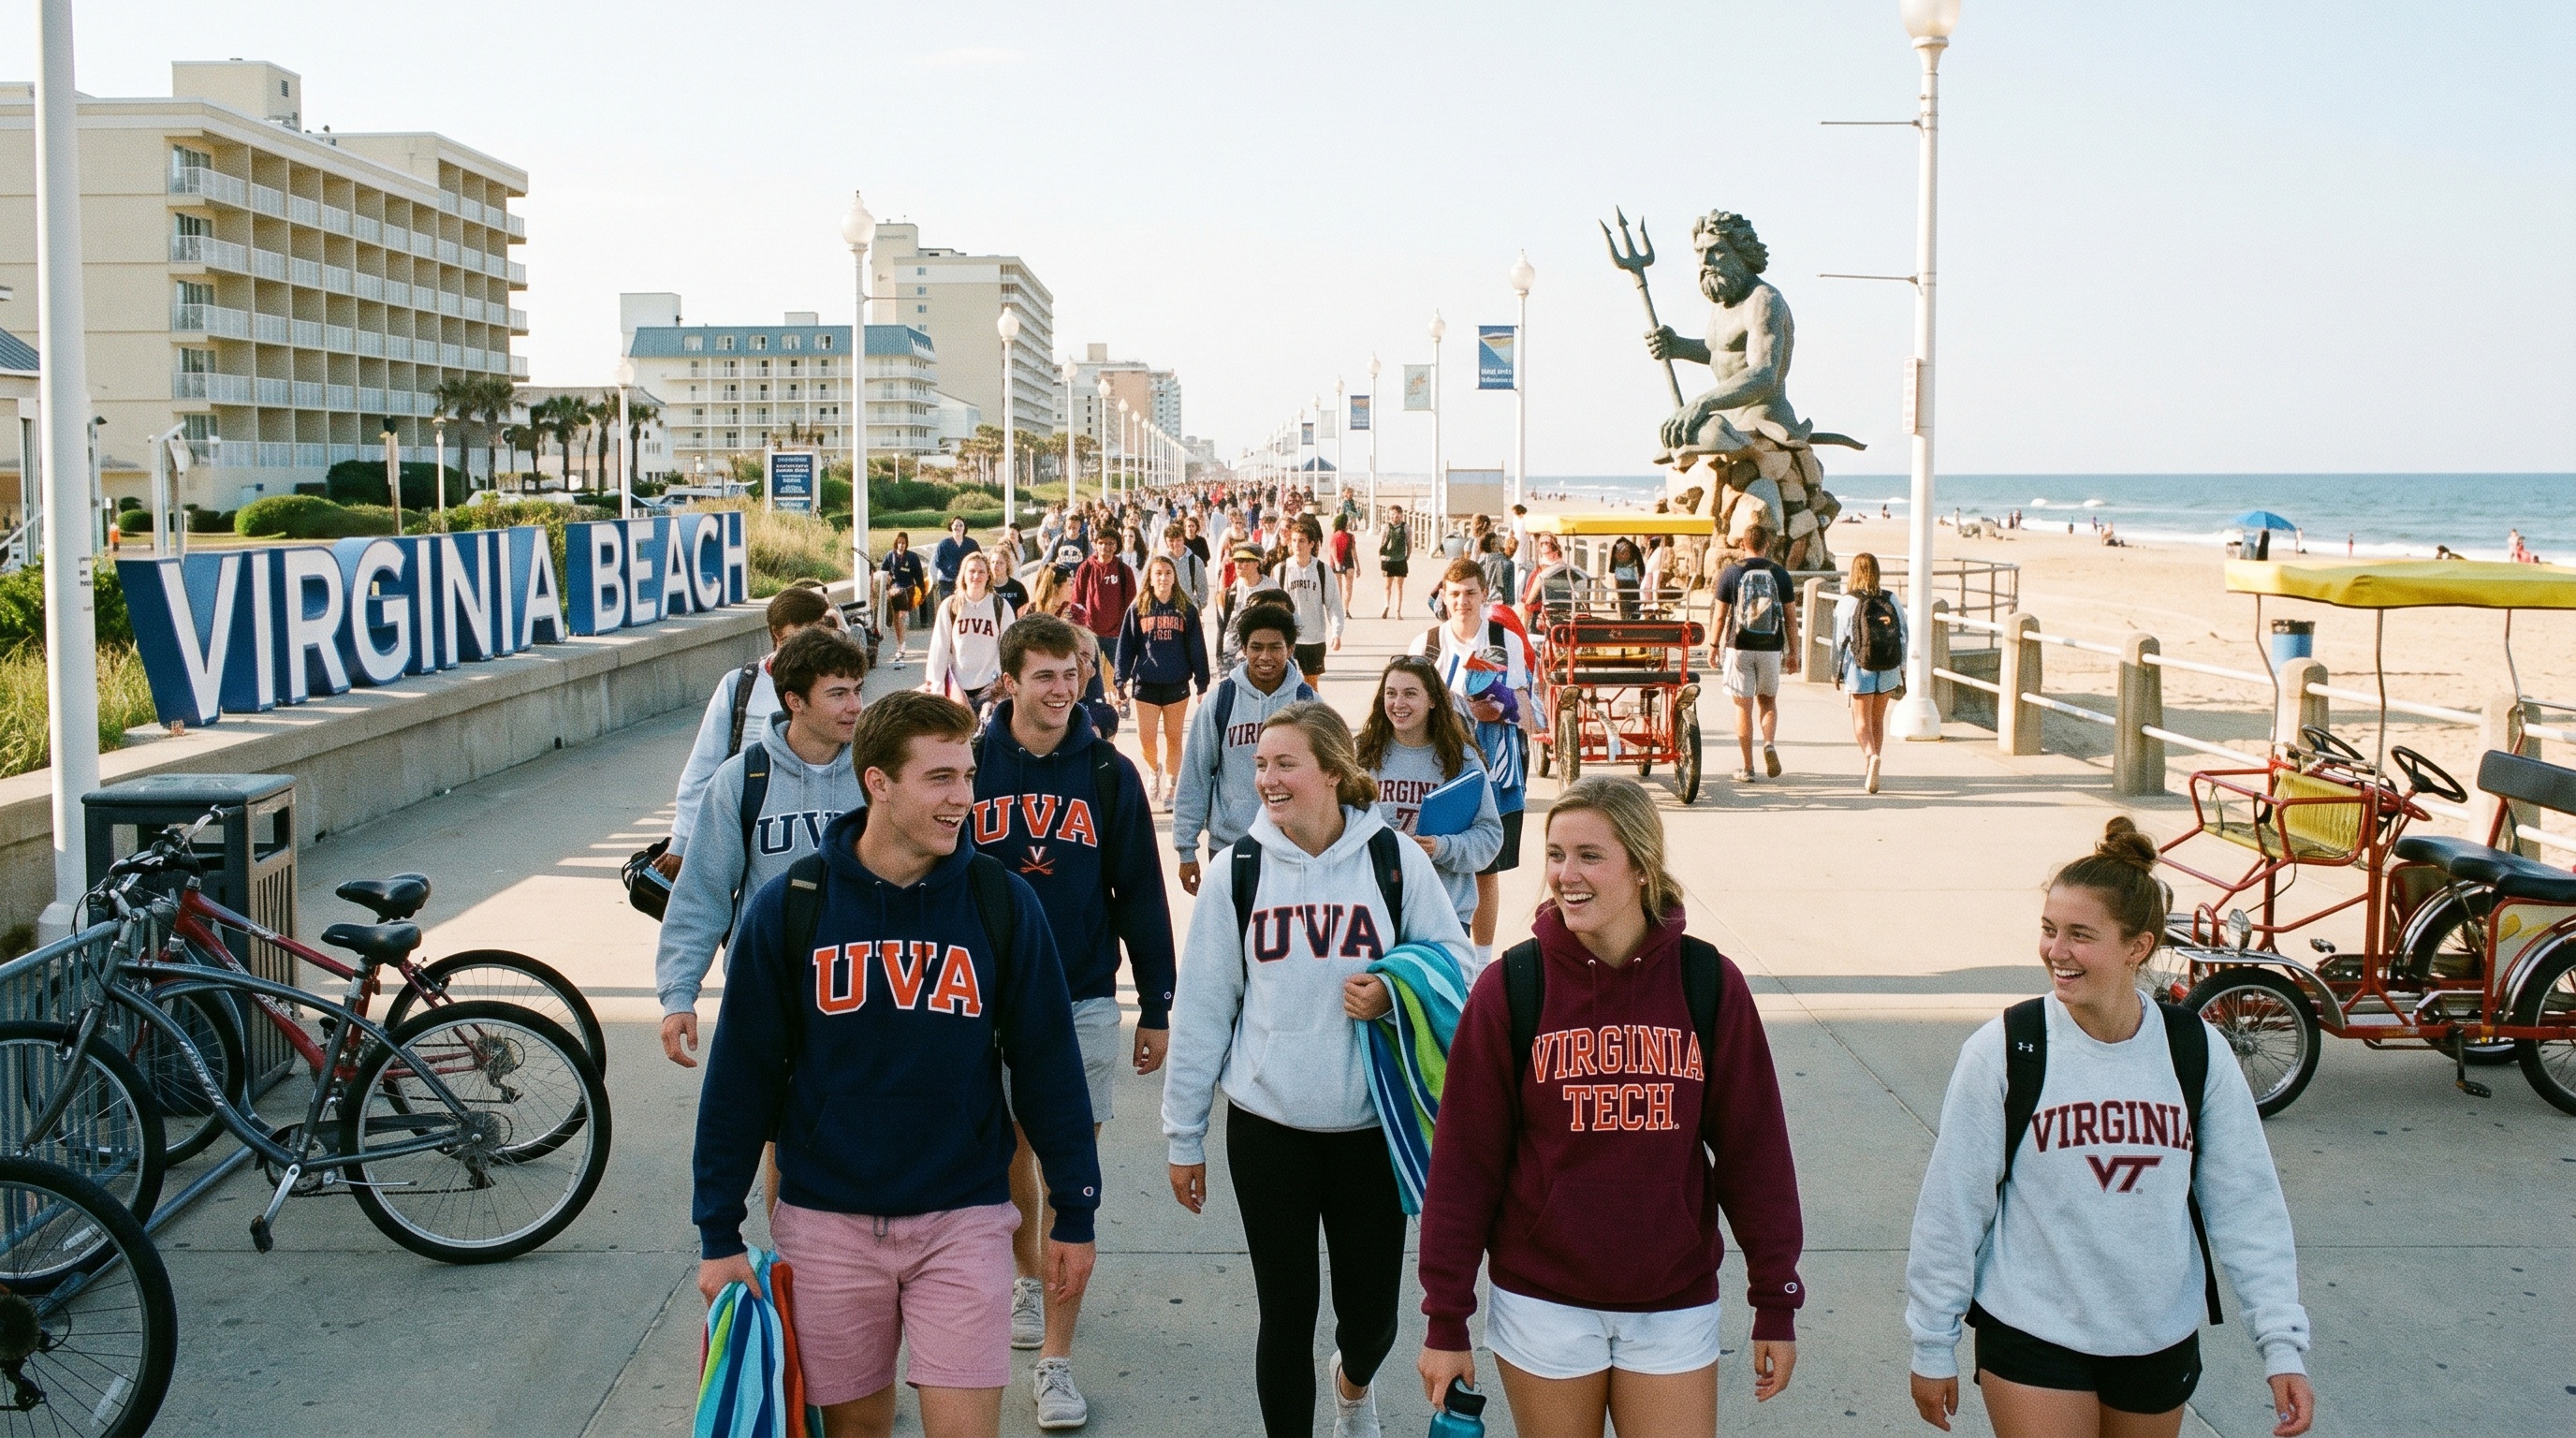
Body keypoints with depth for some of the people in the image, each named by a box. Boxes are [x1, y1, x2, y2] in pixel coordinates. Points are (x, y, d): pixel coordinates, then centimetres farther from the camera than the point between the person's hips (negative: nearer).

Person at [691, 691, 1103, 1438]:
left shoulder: (1002, 901, -5)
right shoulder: (789, 906, -6)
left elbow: (1047, 1061, 1)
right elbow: (742, 1074, -1)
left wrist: (1075, 1212, 3)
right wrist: (719, 1232, 0)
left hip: (963, 1218, 0)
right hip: (828, 1224, 1)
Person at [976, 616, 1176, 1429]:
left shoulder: (1109, 773, -3)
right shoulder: (972, 766, -4)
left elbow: (1140, 894, 1)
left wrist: (1156, 1008, 1)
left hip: (1083, 1002, -1)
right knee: (1008, 1156, 16)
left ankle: (1055, 1361, 6)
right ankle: (1030, 1280, 43)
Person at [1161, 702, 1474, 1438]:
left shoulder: (1395, 860, -5)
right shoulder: (1239, 869, -2)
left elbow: (1455, 963, 2)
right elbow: (1201, 1009, 1)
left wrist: (1395, 995, -19)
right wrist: (1184, 1136, 3)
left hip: (1372, 1124, 0)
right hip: (1266, 1127, 0)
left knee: (1371, 1312, 10)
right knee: (1285, 1313, 5)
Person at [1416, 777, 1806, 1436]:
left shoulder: (1710, 983, -7)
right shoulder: (1510, 986, -9)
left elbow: (1754, 1148, 0)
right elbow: (1464, 1159, -5)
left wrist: (1776, 1303, 1)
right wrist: (1447, 1320, -4)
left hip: (1673, 1302, 1)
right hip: (1541, 1301, -1)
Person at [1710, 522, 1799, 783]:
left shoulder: (1730, 573, -4)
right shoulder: (1780, 573, 1)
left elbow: (1721, 615, -2)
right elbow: (1791, 617, 3)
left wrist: (1714, 646, 10)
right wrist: (1793, 652, 11)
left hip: (1739, 647, -2)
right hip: (1771, 647, 2)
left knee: (1743, 706, 3)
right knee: (1768, 700, 19)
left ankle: (1747, 768, 5)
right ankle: (1769, 744, -7)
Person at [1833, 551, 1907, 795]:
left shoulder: (1846, 602, -7)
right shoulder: (1892, 600, 2)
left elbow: (1839, 639, -6)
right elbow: (1904, 635, 4)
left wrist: (1836, 671, 5)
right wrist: (1901, 671, 12)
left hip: (1859, 668, -3)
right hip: (1888, 670, 3)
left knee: (1861, 720, 3)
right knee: (1878, 719, 14)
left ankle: (1871, 755, -24)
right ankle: (1868, 773, 18)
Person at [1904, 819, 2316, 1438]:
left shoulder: (2198, 1051, -7)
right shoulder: (2003, 1050, -14)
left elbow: (2245, 1205, -1)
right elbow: (1952, 1206, -8)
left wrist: (2281, 1345, -4)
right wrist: (1933, 1346, -3)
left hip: (2160, 1337, 3)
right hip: (2031, 1334, -3)